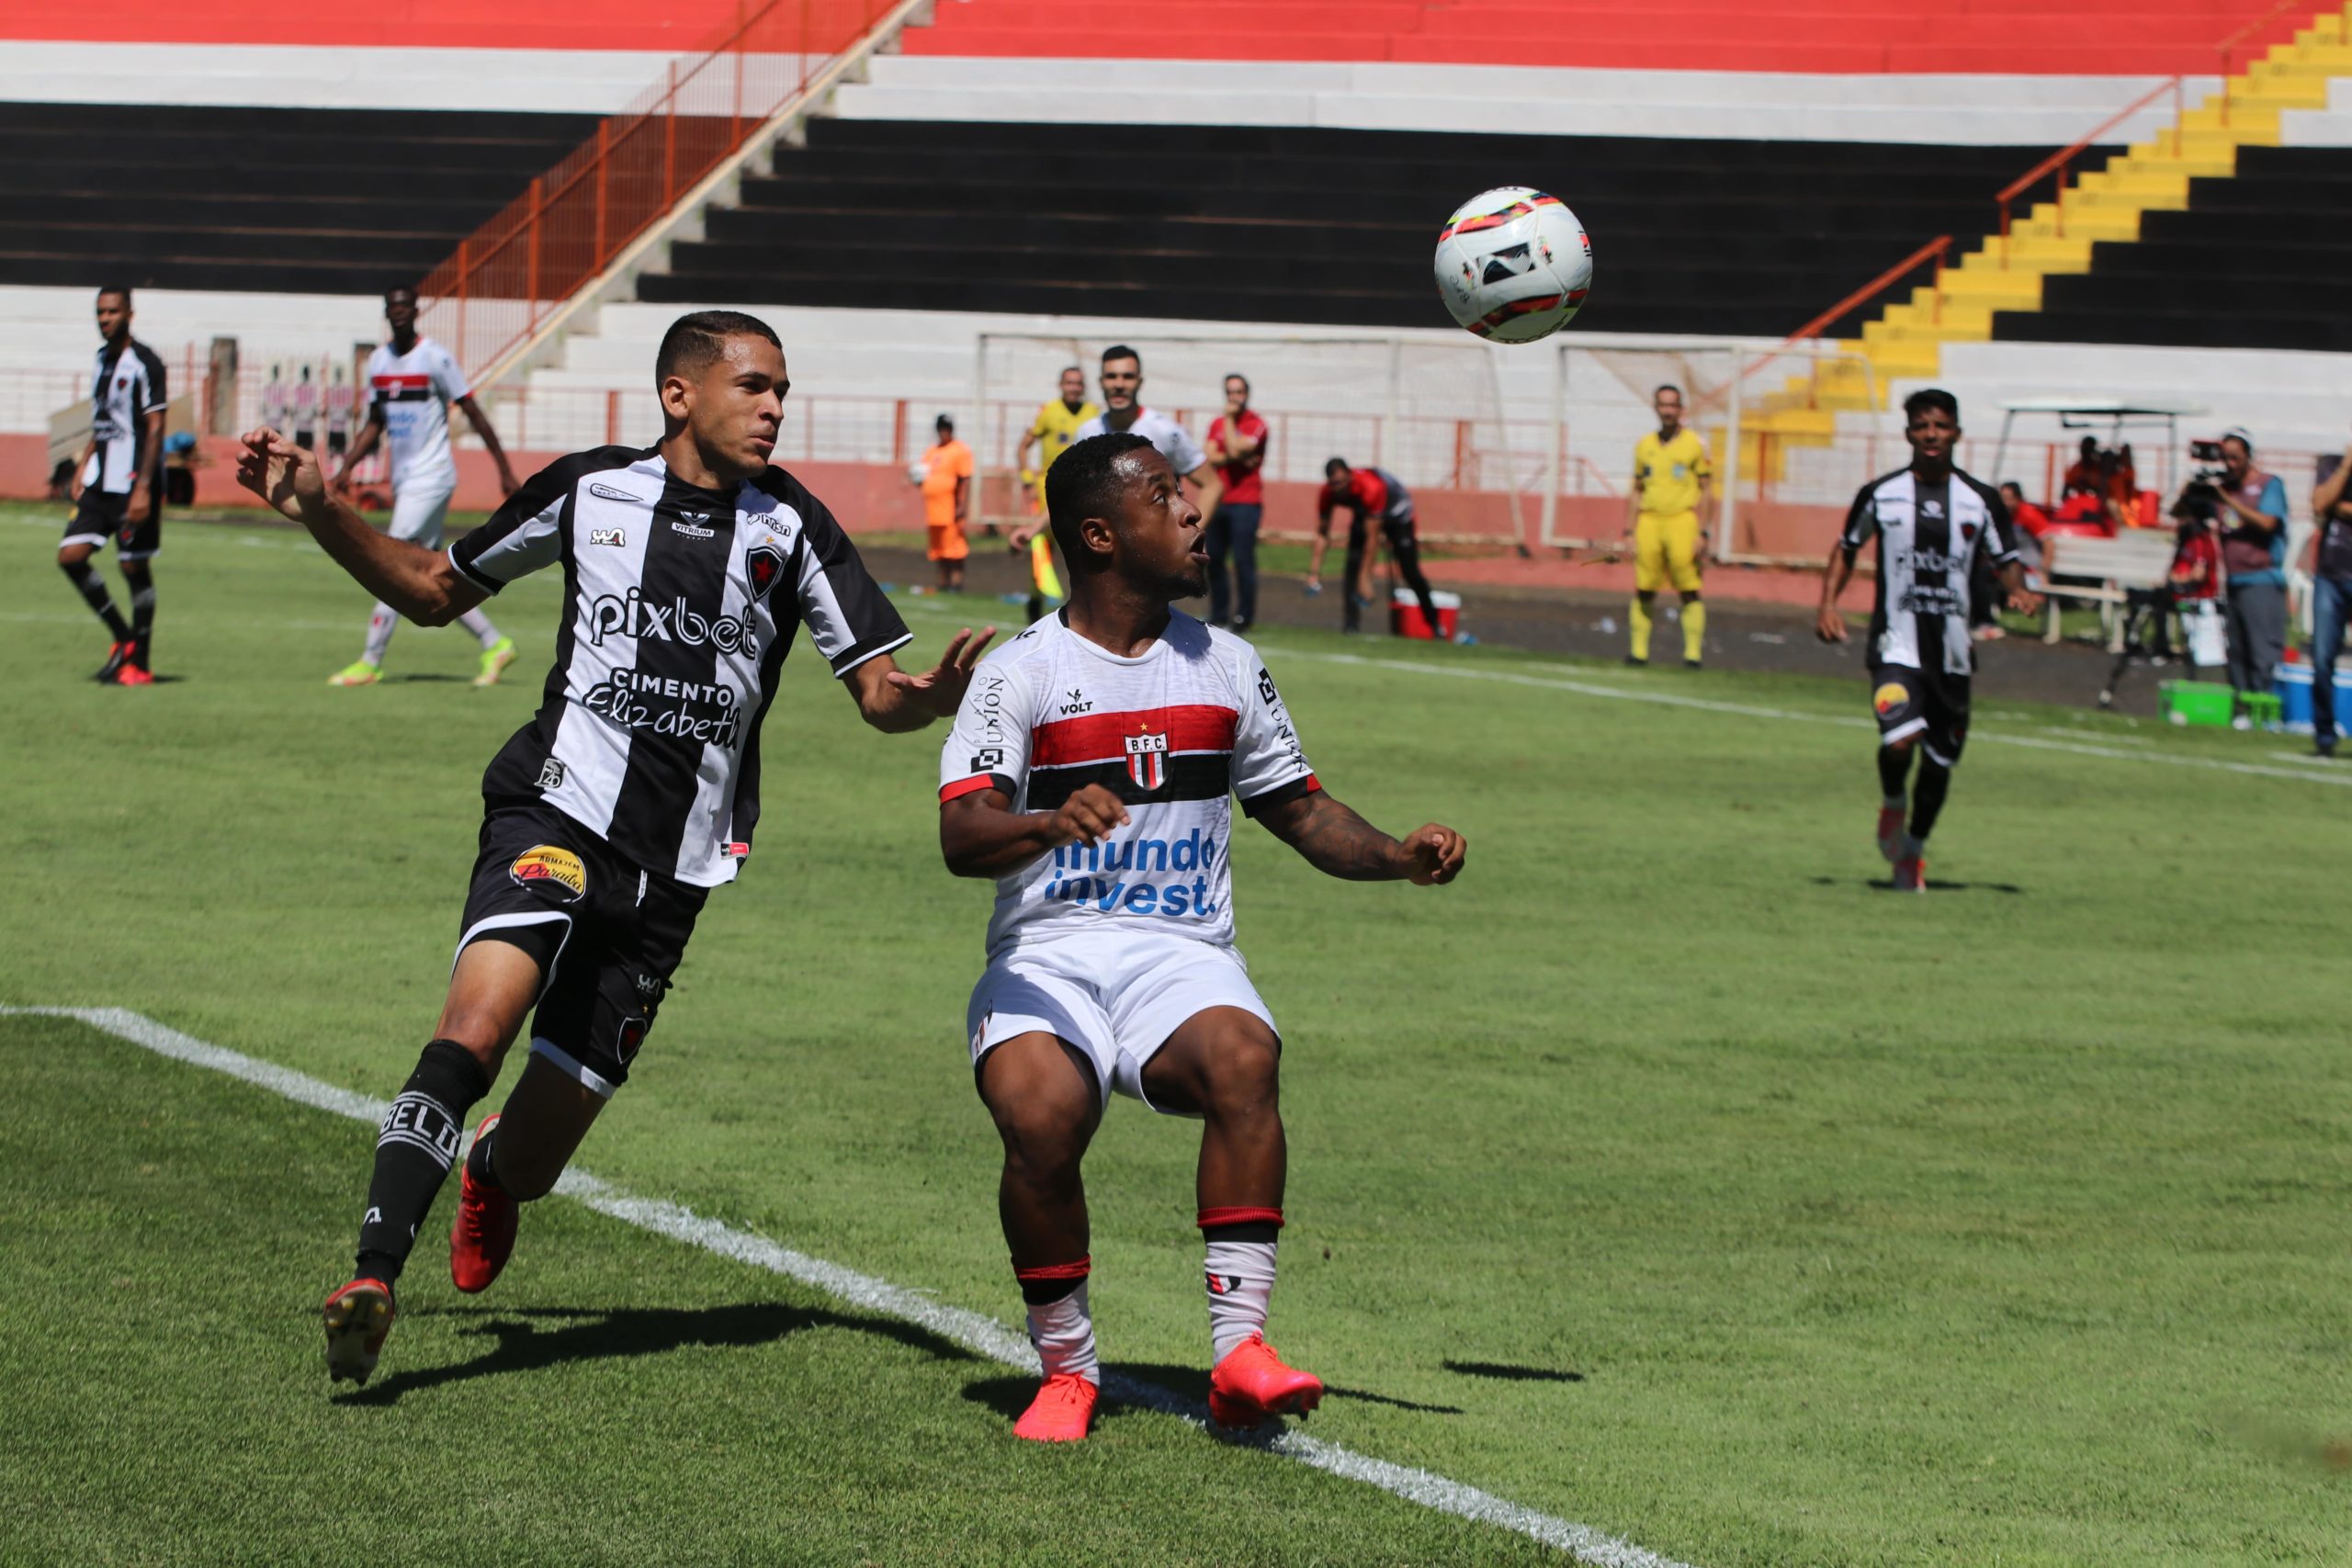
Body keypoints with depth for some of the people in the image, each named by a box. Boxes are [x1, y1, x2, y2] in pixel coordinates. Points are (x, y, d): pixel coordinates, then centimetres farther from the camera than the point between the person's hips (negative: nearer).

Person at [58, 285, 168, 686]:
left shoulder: (144, 363, -10)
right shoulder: (102, 360, 14)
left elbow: (155, 429, -13)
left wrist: (143, 488, -18)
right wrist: (82, 468, 16)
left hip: (133, 484, -7)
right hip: (98, 483, 7)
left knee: (134, 567, -2)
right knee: (71, 556, -3)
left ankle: (139, 662, 8)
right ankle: (123, 638, 11)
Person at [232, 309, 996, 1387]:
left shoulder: (789, 527, 4)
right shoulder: (588, 491, 5)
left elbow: (879, 692, 3)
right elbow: (435, 590, 17)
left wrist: (932, 693, -20)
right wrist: (318, 510, 4)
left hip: (670, 872, 1)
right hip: (557, 814, -1)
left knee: (530, 1163, 5)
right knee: (479, 1021, -32)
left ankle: (492, 1168, 43)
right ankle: (373, 1276, -32)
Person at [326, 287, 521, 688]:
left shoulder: (435, 358, -10)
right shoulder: (378, 361, 10)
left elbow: (474, 414, -8)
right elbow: (374, 425, 19)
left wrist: (505, 470, -8)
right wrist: (347, 467, 6)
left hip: (432, 477, -8)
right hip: (403, 481, 8)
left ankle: (370, 662, -9)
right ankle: (494, 644, 19)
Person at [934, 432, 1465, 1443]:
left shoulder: (1227, 667, 14)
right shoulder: (1022, 672, 0)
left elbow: (1298, 808, 23)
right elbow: (961, 837, -11)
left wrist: (1397, 857, 5)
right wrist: (1049, 823, -33)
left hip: (1182, 956, 2)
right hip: (1045, 956, -2)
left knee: (1242, 1058, -32)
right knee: (1040, 1115, -32)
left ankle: (1239, 1346, -31)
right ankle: (1066, 1369, -10)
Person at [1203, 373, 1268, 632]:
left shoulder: (1255, 424, -3)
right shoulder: (1217, 424, 13)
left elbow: (1235, 447, -18)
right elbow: (1209, 457, 1)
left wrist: (1229, 419, -7)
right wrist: (1234, 458, -14)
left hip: (1246, 502, -6)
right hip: (1218, 501, 6)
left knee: (1243, 560, -10)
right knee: (1213, 559, 7)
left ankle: (1244, 616, -5)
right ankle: (1218, 613, 17)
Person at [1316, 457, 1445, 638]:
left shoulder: (1370, 488, -44)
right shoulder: (1329, 493, -26)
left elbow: (1372, 536, -41)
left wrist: (1365, 579, -41)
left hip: (1396, 512, -4)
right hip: (1363, 513, 5)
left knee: (1410, 572, -7)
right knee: (1353, 563, -18)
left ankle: (1433, 622, 7)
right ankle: (1351, 620, -15)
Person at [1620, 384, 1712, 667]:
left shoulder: (1695, 444, 3)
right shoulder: (1644, 445, 14)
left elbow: (1707, 491, 1)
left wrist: (1701, 533, -7)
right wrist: (1629, 532, 10)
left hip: (1682, 519, -3)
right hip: (1649, 522, 3)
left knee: (1689, 590, -7)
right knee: (1644, 589, 1)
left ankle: (1693, 651, -4)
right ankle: (1638, 649, 6)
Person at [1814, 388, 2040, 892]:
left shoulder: (1981, 501, 3)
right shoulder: (1880, 494, 2)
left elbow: (2007, 561, 11)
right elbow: (1846, 549, 16)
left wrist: (2019, 592, -11)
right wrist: (1827, 603, 2)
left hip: (1952, 648, 2)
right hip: (1896, 642, -2)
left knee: (1940, 761, 9)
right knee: (1900, 739, -25)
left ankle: (1913, 849, 33)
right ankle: (1891, 804, 9)